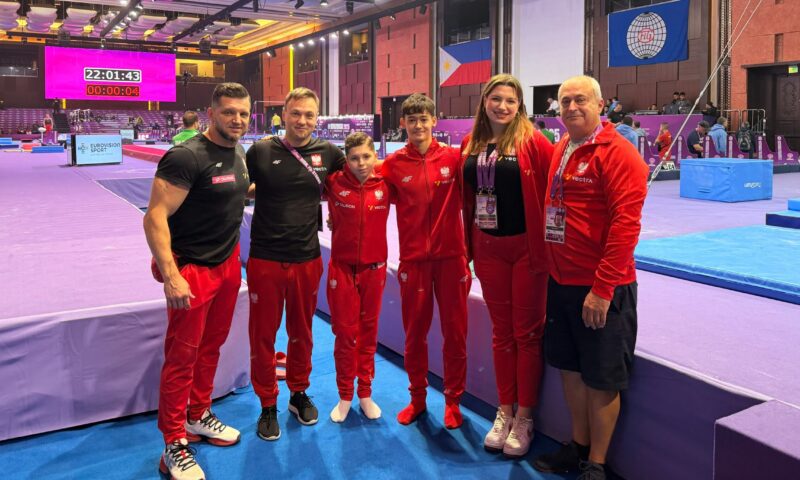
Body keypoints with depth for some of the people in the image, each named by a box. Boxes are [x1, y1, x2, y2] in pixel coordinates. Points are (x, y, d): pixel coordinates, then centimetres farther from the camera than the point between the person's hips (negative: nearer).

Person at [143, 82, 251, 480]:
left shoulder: (238, 154, 6)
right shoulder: (186, 157, -19)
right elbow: (155, 217, -23)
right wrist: (171, 276, -28)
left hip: (229, 264, 8)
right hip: (192, 269, -8)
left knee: (212, 345, 18)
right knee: (182, 355, 2)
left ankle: (198, 416, 37)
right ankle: (174, 446, 15)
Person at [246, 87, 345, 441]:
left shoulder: (327, 153, 0)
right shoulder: (261, 151, -5)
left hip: (307, 259, 2)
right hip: (265, 260, -2)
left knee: (302, 331, 16)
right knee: (263, 334, 8)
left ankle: (299, 393, 37)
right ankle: (268, 405, 26)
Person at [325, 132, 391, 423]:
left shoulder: (385, 186, -4)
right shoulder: (335, 184, -9)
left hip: (374, 267, 1)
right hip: (342, 267, -1)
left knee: (369, 331, 11)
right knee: (345, 332, 6)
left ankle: (365, 393, 26)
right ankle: (345, 396, 21)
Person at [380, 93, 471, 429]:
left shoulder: (453, 158, -3)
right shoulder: (394, 164, -1)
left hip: (451, 256, 0)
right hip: (414, 259, 1)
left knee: (455, 332, 7)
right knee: (414, 332, 10)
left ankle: (453, 401, 23)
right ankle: (417, 398, 27)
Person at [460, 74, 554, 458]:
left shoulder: (532, 142, -9)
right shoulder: (471, 144, 5)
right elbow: (466, 196, 10)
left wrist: (548, 240, -11)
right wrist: (468, 243, 8)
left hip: (526, 246, -4)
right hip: (488, 247, 4)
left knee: (527, 333, 6)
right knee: (501, 332, 14)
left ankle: (524, 418, 21)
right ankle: (504, 412, 28)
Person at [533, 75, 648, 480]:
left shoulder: (617, 153, -14)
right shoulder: (560, 149, 10)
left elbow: (626, 224, -20)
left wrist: (602, 287, -21)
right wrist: (554, 270, 12)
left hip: (599, 288, -7)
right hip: (560, 282, 8)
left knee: (601, 379, 6)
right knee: (570, 367, 18)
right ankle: (578, 446, 36)